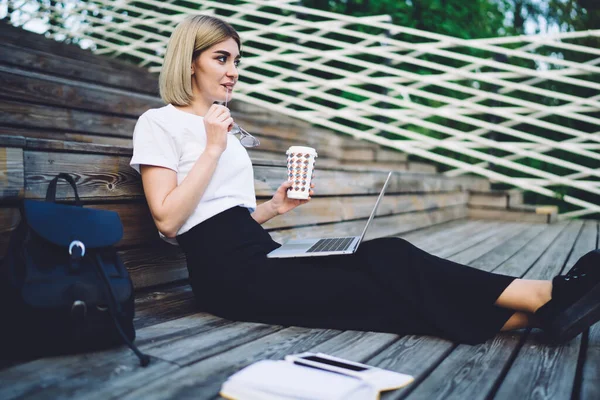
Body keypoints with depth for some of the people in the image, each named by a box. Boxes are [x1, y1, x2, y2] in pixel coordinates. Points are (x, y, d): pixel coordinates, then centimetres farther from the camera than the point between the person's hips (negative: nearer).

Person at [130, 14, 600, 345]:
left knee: (384, 257, -15)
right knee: (388, 270, -19)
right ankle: (540, 296, -17)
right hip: (229, 272, -7)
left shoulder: (221, 124, 22)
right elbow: (168, 220, -13)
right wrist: (214, 147, -12)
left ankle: (537, 311, -21)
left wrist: (275, 206, 5)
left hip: (261, 256, 7)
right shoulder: (160, 123, 0)